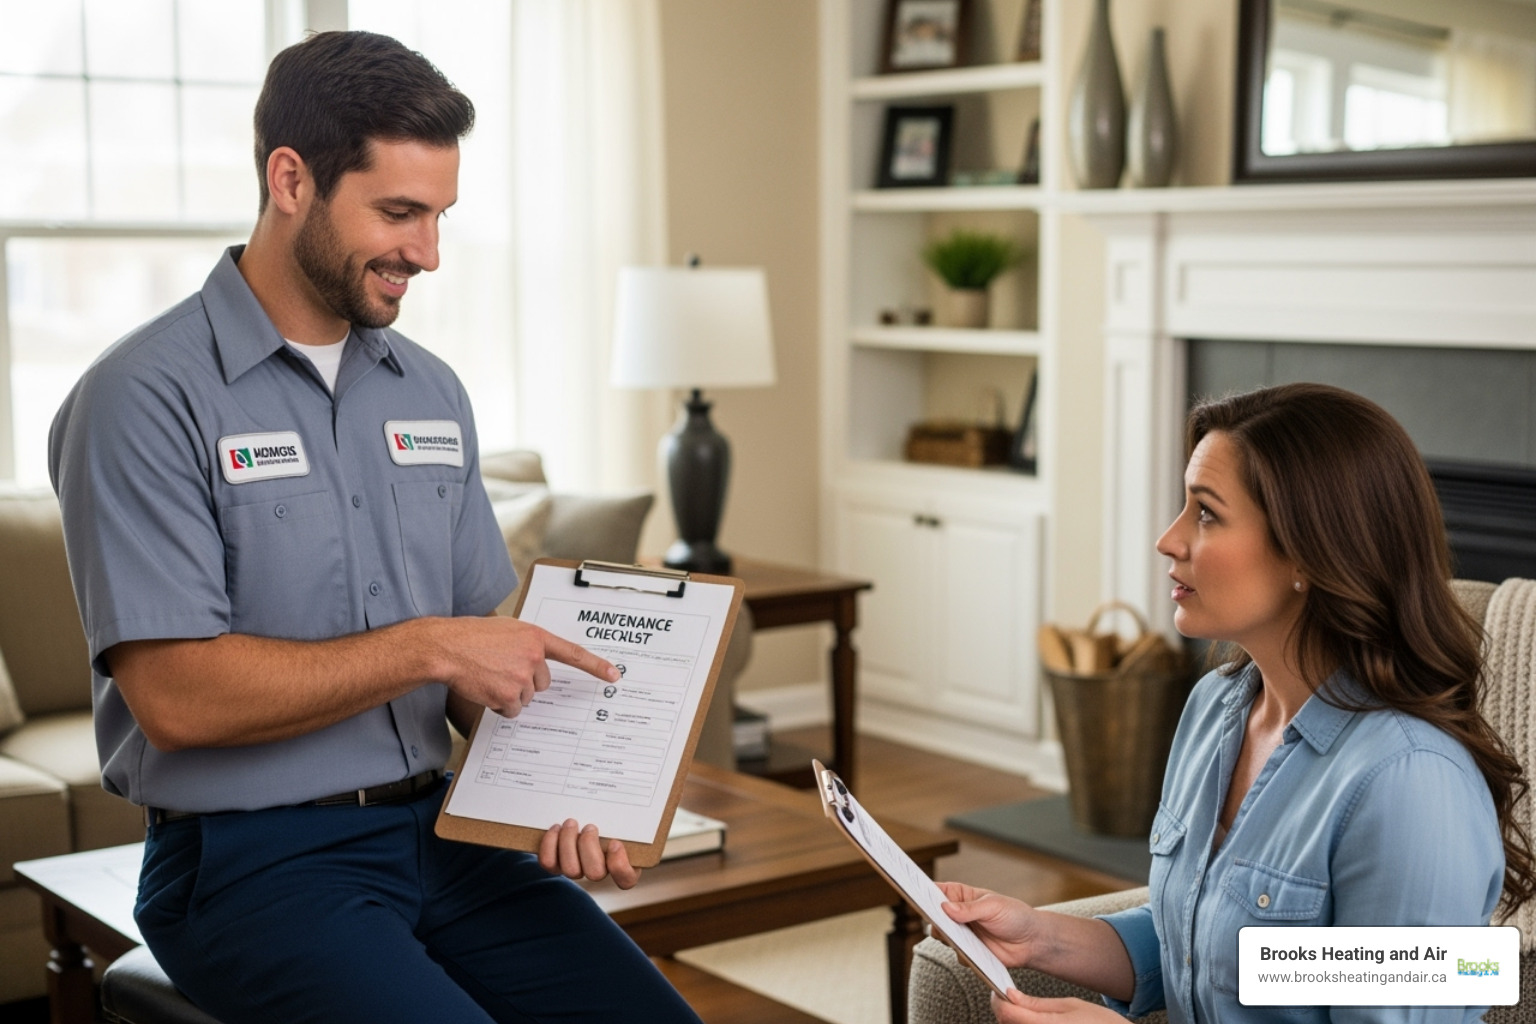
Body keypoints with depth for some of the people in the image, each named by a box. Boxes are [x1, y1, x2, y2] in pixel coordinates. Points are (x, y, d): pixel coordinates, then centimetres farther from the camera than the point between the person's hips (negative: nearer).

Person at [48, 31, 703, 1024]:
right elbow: (176, 696, -16)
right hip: (251, 857, -5)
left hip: (439, 827, 5)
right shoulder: (145, 400, -9)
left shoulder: (433, 393, 11)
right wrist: (425, 647, -15)